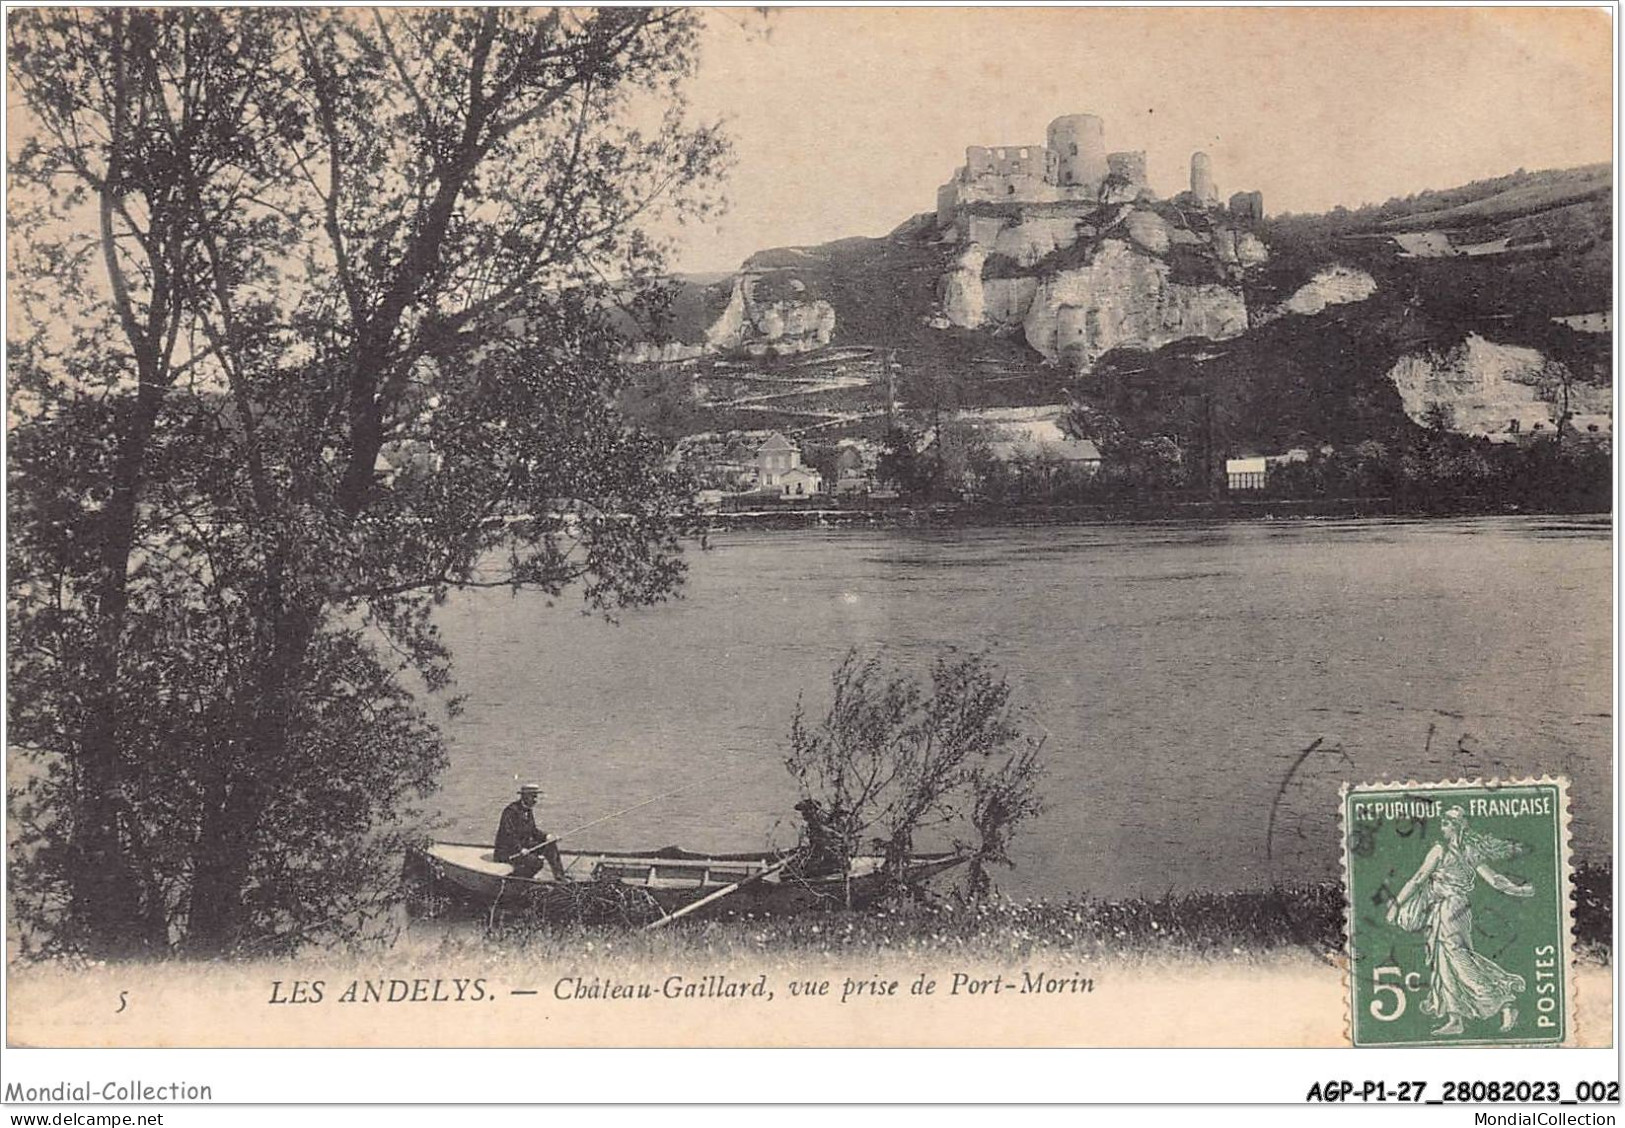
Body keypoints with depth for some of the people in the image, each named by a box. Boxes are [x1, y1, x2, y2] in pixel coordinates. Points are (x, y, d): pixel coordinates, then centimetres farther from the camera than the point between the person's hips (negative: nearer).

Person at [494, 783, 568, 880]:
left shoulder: (529, 810, 11)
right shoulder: (511, 811, -18)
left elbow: (533, 831, 17)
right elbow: (509, 835, -24)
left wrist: (546, 837, 0)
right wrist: (520, 849, -31)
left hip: (523, 846, 9)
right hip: (507, 852, -9)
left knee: (550, 845, -2)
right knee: (535, 862, -27)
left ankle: (559, 877, 1)